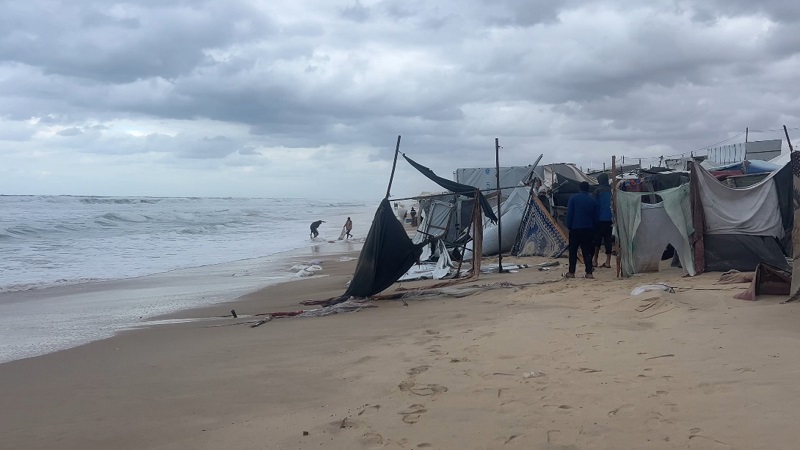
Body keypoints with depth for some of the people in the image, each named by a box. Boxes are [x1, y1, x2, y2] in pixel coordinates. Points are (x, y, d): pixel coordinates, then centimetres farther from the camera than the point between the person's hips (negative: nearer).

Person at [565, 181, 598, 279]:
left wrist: (569, 226, 1)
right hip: (588, 229, 2)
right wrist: (593, 228, 16)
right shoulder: (593, 201, 6)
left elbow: (569, 214, -6)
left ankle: (571, 272, 5)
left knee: (573, 251, 5)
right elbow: (595, 217, 9)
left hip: (575, 229, -2)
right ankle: (589, 272, 0)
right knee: (587, 251, 5)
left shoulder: (573, 198, -3)